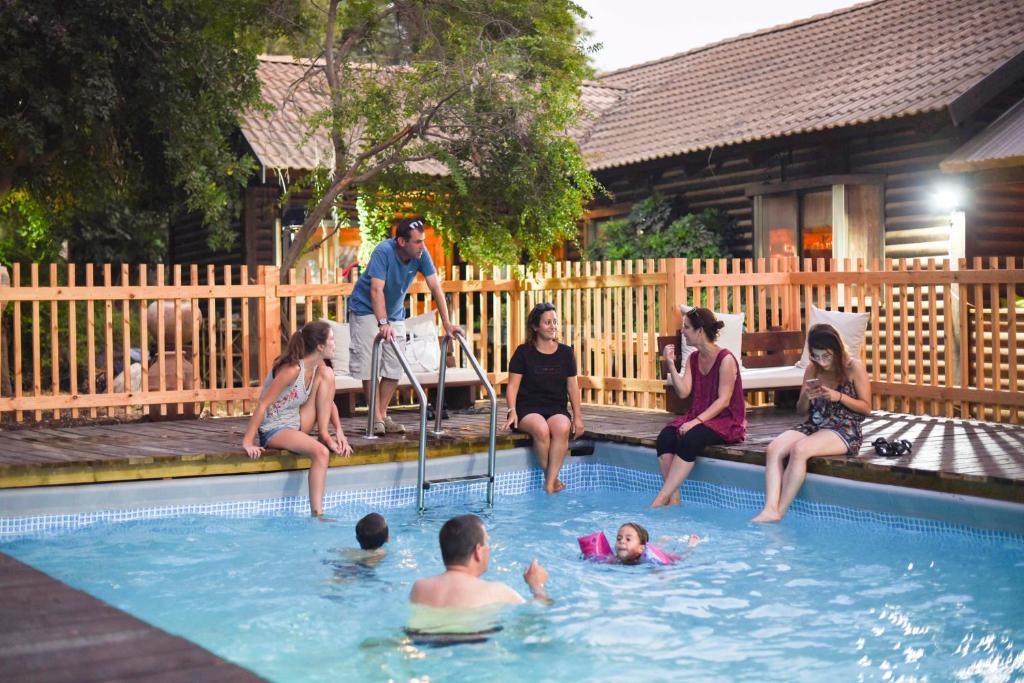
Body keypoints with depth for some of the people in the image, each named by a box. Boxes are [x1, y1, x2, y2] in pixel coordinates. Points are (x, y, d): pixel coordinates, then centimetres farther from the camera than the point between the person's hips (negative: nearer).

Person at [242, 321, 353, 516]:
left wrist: (339, 431, -2)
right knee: (321, 452, -31)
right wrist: (248, 442, -26)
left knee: (327, 373, -5)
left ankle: (324, 434, -3)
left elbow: (329, 402, 12)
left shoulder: (318, 367, 2)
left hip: (297, 423, 8)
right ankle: (316, 514, -27)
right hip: (274, 431, -8)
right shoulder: (292, 369, -24)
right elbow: (262, 405, -25)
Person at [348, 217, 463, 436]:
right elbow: (377, 290, -35)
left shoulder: (421, 255, -14)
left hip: (394, 313, 5)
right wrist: (383, 324, -45)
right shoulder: (384, 252, -28)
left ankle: (383, 415, 11)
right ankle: (376, 418, -4)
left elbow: (435, 287, -13)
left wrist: (447, 323, -18)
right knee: (369, 365, -10)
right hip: (366, 310, -5)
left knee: (394, 368, 0)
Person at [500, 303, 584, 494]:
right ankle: (552, 478, -18)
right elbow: (513, 385, 0)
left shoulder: (565, 353, 11)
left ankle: (550, 483, -31)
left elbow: (572, 387, 12)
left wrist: (577, 416, 2)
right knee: (541, 429, -36)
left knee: (562, 428, -34)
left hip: (556, 408, 2)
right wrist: (512, 412, -15)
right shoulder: (524, 352, 4)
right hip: (528, 408, -2)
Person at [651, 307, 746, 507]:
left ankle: (659, 500, -31)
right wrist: (671, 364, -5)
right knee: (665, 437, -22)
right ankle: (673, 499, -26)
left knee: (690, 439, -34)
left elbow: (723, 400, -17)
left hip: (726, 421, -7)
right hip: (699, 418, 7)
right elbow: (683, 392, 2)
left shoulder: (726, 359, -11)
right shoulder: (692, 359, 12)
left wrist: (696, 421, -25)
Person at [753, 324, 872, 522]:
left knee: (799, 450, -34)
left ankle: (780, 512, -28)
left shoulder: (854, 368, -2)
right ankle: (770, 509, -38)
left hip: (844, 430, -6)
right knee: (774, 449, -24)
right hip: (813, 425, 6)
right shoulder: (812, 370, 12)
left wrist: (839, 397, -15)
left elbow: (866, 407, 0)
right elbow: (800, 410, 18)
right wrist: (806, 397, -6)